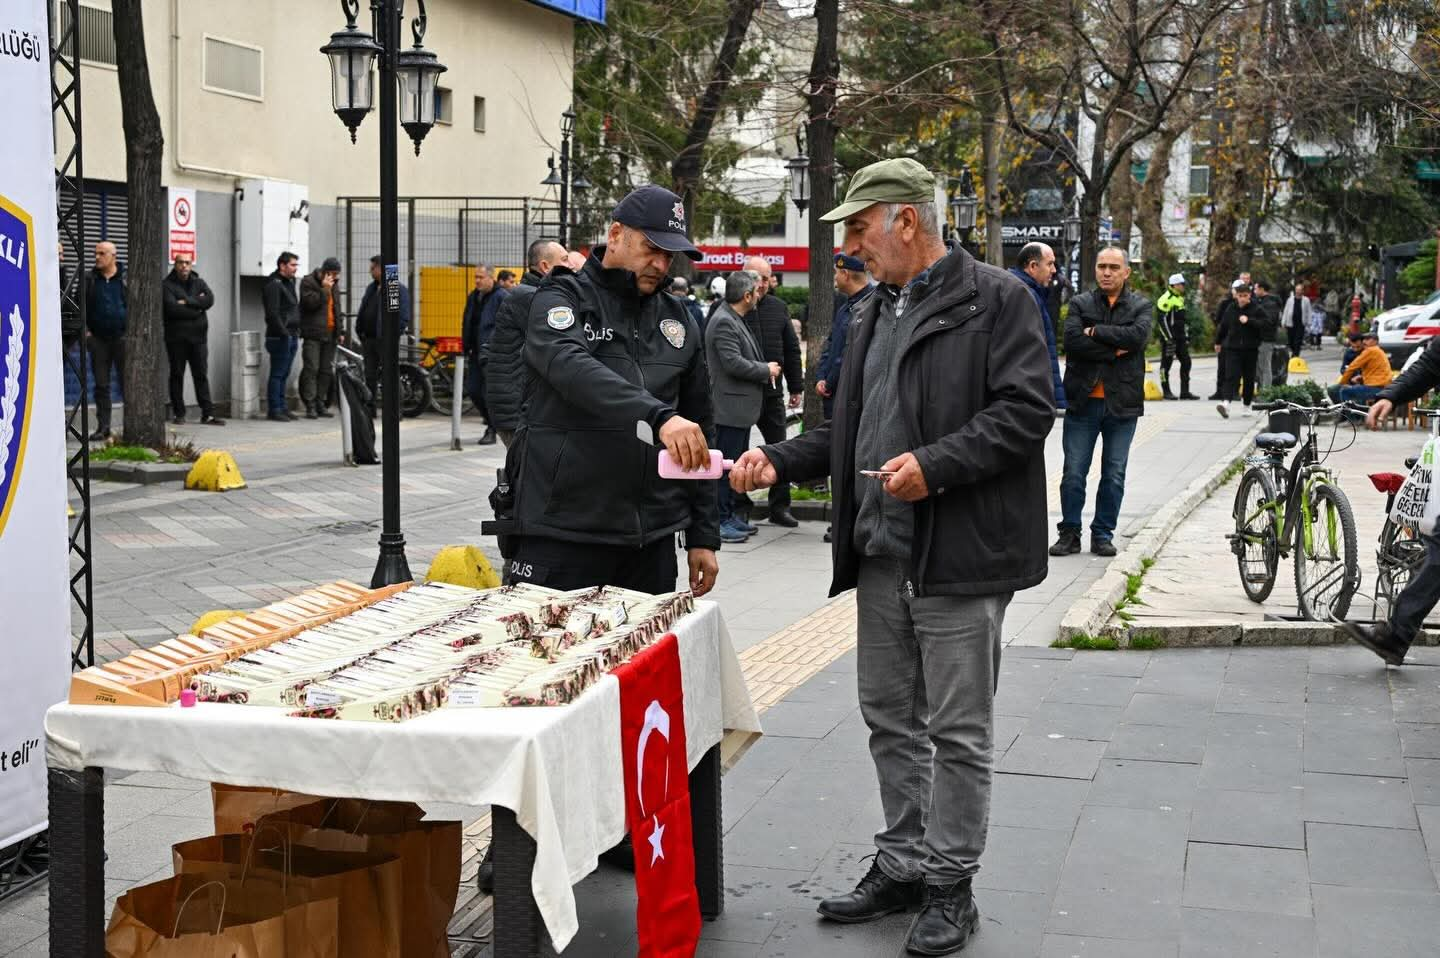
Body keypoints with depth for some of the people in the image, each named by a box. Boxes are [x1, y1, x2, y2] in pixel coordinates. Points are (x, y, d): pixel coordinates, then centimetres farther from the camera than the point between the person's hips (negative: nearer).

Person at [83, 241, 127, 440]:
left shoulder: (127, 279, 3)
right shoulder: (90, 280, 9)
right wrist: (85, 329, 0)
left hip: (123, 337, -3)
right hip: (98, 339, 3)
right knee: (101, 385, 4)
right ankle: (103, 427, 8)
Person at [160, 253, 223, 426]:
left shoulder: (199, 282, 11)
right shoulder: (167, 284, -2)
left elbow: (210, 300, -7)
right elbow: (172, 308, -17)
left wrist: (187, 302, -14)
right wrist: (197, 305, -11)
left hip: (198, 336, 3)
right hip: (176, 338, -3)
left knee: (201, 375, 3)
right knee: (177, 376, 4)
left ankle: (208, 414, 2)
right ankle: (179, 414, 10)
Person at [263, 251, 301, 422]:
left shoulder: (289, 283, 18)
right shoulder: (274, 285, -11)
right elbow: (272, 313, -18)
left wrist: (297, 330, 13)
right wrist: (284, 333, -19)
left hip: (291, 336, 9)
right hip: (280, 337, -9)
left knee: (283, 375, 12)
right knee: (277, 374, -6)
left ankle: (281, 407, 17)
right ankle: (274, 410, -3)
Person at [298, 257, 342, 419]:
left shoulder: (333, 284, 19)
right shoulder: (308, 282, -4)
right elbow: (310, 302, -18)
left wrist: (339, 331, 22)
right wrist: (324, 289, -18)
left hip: (329, 334, 7)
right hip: (313, 334, -7)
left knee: (326, 370, 6)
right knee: (311, 369, -9)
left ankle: (321, 404, 12)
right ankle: (310, 406, -9)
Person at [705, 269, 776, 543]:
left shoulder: (736, 320, 15)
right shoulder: (724, 322, -17)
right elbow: (734, 363, -23)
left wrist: (765, 370, 9)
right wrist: (766, 370, -12)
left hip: (741, 406, 11)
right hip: (730, 407, -11)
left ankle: (729, 515, 24)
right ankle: (719, 521, 0)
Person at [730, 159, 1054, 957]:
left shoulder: (994, 299, -8)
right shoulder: (870, 315, 17)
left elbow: (1028, 408, -15)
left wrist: (936, 464, -24)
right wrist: (779, 462, 7)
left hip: (961, 555, -8)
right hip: (882, 555, 8)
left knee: (957, 731, 2)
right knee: (889, 719, 15)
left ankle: (950, 884, 14)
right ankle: (902, 865, 28)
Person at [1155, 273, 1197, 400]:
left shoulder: (1180, 298, 17)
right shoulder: (1166, 299, -13)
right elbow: (1161, 319, -17)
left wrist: (1186, 336, 21)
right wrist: (1168, 337, -20)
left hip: (1180, 337, 9)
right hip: (1169, 336, -9)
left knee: (1186, 362, 6)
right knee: (1166, 363, -1)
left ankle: (1185, 391, 10)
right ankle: (1166, 391, 5)